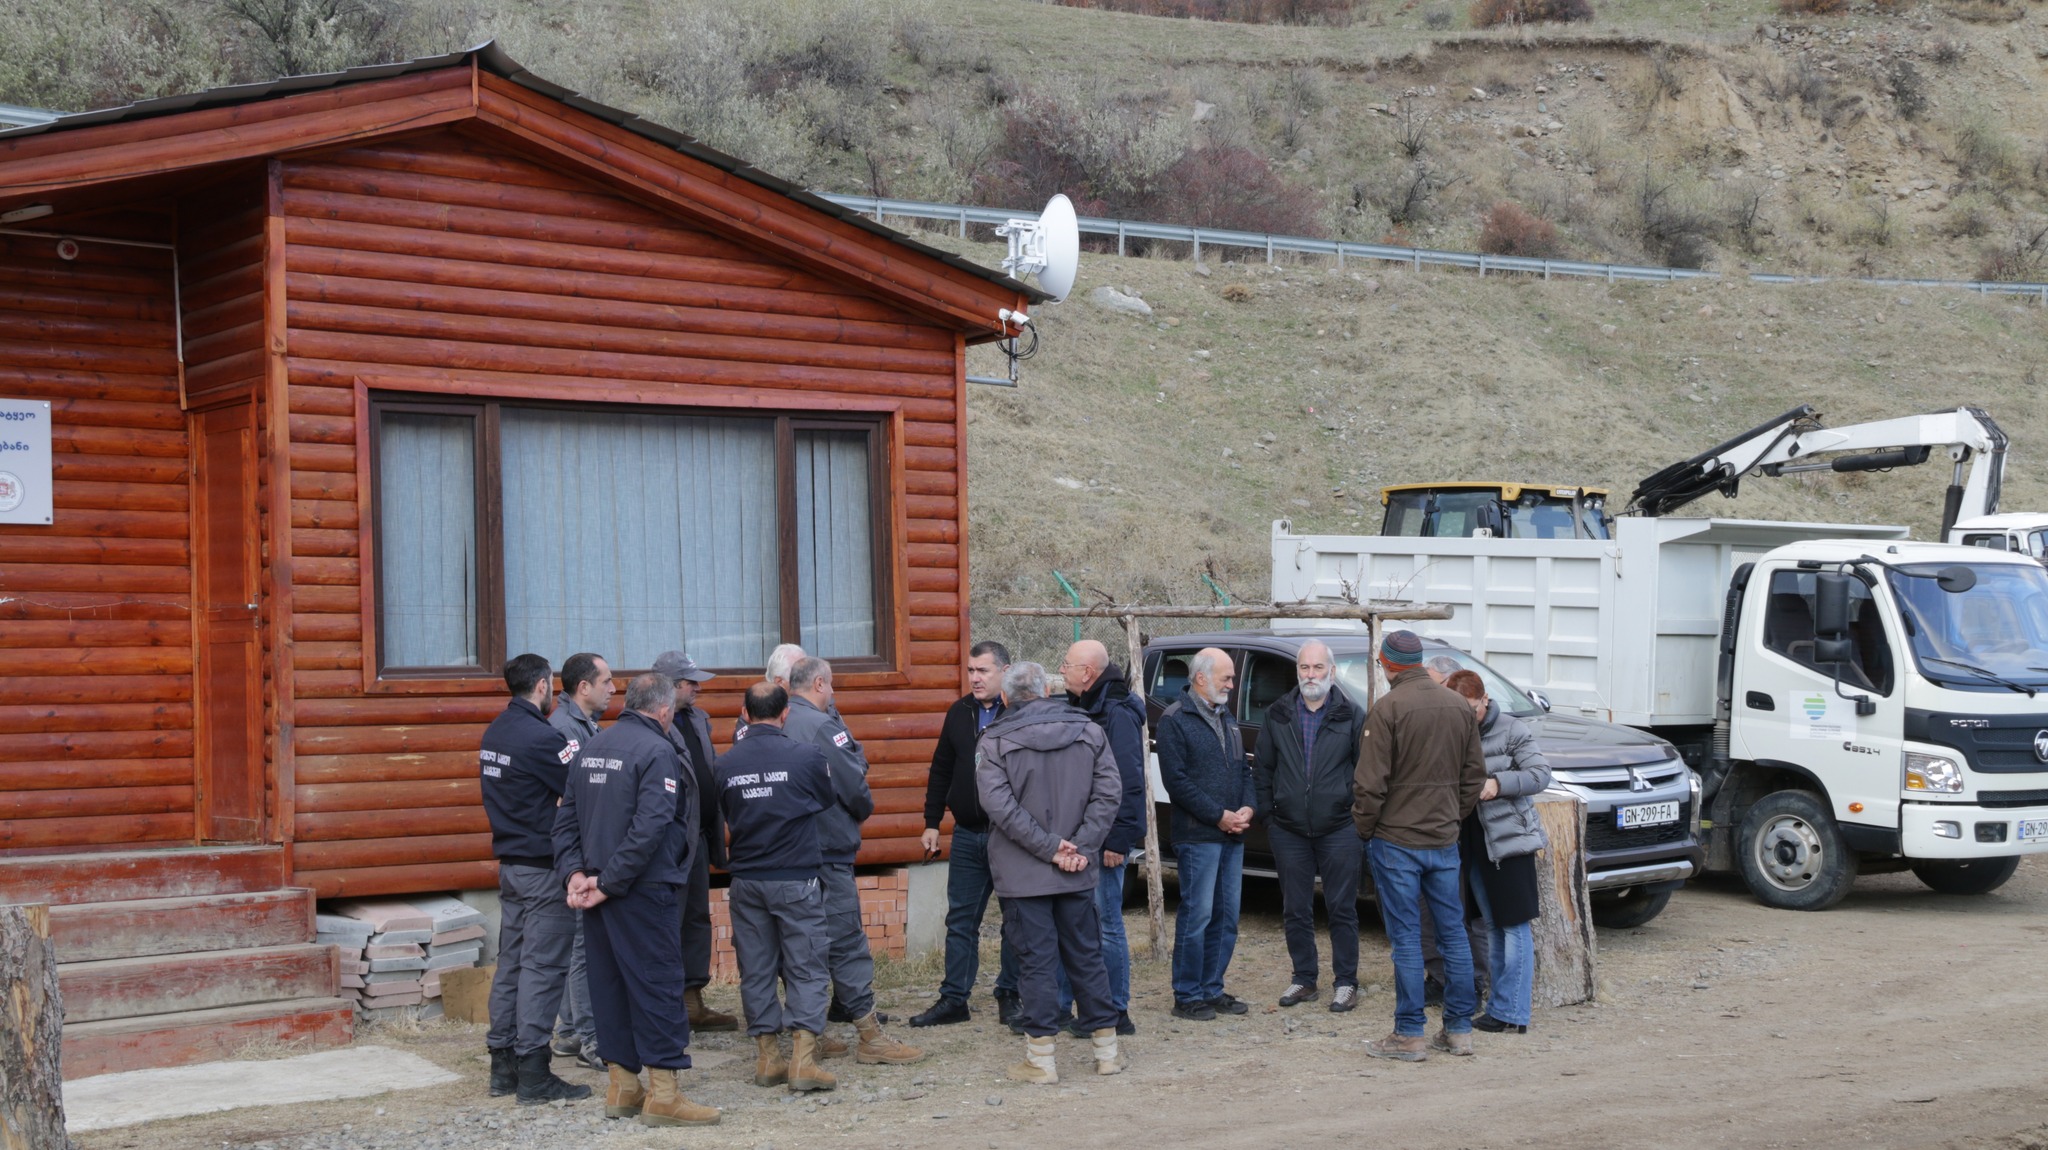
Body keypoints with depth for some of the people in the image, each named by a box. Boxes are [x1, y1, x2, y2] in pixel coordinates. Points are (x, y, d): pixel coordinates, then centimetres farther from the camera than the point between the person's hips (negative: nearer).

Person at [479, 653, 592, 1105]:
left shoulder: (495, 733, 9)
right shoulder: (541, 737, -18)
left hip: (509, 861, 9)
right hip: (543, 868, -9)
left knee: (511, 963, 13)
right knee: (542, 967, -5)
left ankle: (503, 1066, 18)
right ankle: (533, 1075, -3)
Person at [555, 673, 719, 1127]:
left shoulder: (591, 749, 11)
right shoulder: (657, 752, -13)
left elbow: (566, 819, 9)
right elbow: (648, 829, -21)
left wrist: (576, 872, 1)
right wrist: (609, 884, -16)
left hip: (601, 890, 8)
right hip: (643, 890, -8)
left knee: (609, 984, 12)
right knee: (658, 986, -2)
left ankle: (621, 1087, 19)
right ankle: (662, 1093, -1)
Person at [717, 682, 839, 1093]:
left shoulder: (726, 764, -2)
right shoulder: (806, 756, -10)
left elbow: (718, 818, 11)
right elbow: (828, 799, 7)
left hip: (746, 880, 3)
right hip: (796, 879, -3)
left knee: (756, 970, 11)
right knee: (806, 969, 1)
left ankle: (767, 1058, 16)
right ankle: (803, 1060, -7)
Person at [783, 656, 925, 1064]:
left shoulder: (779, 727, 8)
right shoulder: (822, 726, -14)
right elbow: (854, 787, -13)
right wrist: (864, 810, 7)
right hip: (827, 853, -8)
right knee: (848, 943, -4)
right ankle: (871, 1036, -1)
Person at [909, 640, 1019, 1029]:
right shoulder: (960, 712, 8)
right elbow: (941, 771, 15)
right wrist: (932, 822, 11)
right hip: (967, 834, 5)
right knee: (960, 919, 8)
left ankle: (1009, 996, 17)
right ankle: (953, 999, 14)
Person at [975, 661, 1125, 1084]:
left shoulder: (995, 742, -6)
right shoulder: (1087, 731, 4)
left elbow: (999, 805, -16)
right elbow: (1108, 791, -3)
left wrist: (1049, 846, -13)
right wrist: (1081, 847, -7)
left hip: (1023, 874, -3)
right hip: (1077, 873, 3)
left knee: (1036, 961, 1)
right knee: (1087, 957, 12)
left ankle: (1040, 1059, 3)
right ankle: (1107, 1051, 18)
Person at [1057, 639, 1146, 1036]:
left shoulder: (1117, 715, -15)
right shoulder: (1078, 709, 13)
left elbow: (1129, 782, -19)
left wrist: (1117, 839, -21)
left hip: (1103, 839, -9)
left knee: (1106, 924, -2)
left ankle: (1115, 1013, 7)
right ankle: (1058, 1006, 21)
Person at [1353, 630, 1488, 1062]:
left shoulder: (1387, 709, -13)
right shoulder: (1459, 706, 6)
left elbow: (1370, 783, -15)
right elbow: (1475, 775, 12)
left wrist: (1364, 828, 0)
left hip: (1396, 840, -5)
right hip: (1445, 840, 6)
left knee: (1406, 938, -1)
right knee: (1453, 933, 11)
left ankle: (1409, 1035, 3)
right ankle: (1459, 1030, 16)